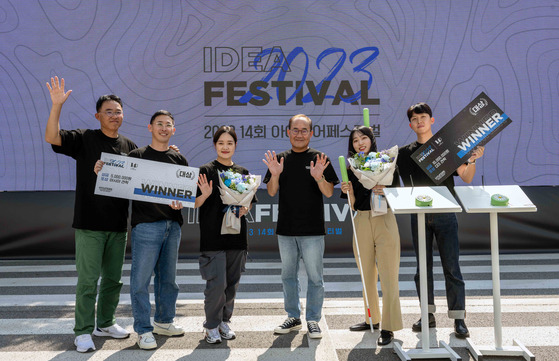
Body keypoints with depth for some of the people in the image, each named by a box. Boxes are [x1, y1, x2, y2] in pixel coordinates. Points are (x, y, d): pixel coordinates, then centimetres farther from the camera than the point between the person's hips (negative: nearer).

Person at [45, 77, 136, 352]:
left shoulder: (129, 146, 11)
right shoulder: (84, 139, -1)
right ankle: (83, 332, 10)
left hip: (118, 225, 5)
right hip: (90, 224, -4)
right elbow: (51, 138, -15)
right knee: (88, 280, -1)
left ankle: (105, 323, 29)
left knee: (113, 279, 14)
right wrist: (57, 105, -24)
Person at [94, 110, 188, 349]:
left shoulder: (179, 159, 14)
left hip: (172, 224, 4)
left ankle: (164, 322, 27)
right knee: (141, 278, -4)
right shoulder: (136, 156, 3)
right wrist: (101, 172, -17)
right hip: (145, 224, -4)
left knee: (167, 277, 13)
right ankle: (143, 330, 6)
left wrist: (181, 203, -8)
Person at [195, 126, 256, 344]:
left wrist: (244, 209, -4)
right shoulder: (206, 171, -1)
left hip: (237, 235, 4)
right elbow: (195, 204, -2)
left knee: (232, 283, 9)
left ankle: (224, 321, 25)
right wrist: (205, 195, -22)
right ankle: (211, 326, 9)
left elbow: (249, 202, 17)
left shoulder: (243, 172, 11)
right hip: (212, 236, -4)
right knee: (216, 283, -8)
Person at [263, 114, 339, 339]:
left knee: (315, 277, 2)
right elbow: (271, 192, 3)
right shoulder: (280, 159, 8)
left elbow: (329, 193, -4)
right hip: (286, 229, 3)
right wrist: (275, 175, -16)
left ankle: (313, 320, 14)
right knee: (288, 275, 12)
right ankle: (293, 317, 26)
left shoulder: (320, 160, 0)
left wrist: (319, 177, -23)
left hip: (312, 230, -3)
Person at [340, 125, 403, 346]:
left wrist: (385, 192, -20)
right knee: (367, 274, 13)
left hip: (384, 220, -4)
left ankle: (389, 327, 0)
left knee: (388, 275, -5)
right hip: (362, 222, 4)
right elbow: (353, 205, 9)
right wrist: (348, 193, -11)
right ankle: (372, 319, 28)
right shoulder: (351, 169, 8)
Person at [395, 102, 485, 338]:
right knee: (423, 266, 6)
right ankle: (428, 314, 16)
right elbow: (407, 187, 8)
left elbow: (466, 178, 1)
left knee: (451, 266, -4)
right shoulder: (405, 153, 10)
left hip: (445, 214, -2)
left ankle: (458, 318, 2)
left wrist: (471, 160, -15)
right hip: (419, 215, 2)